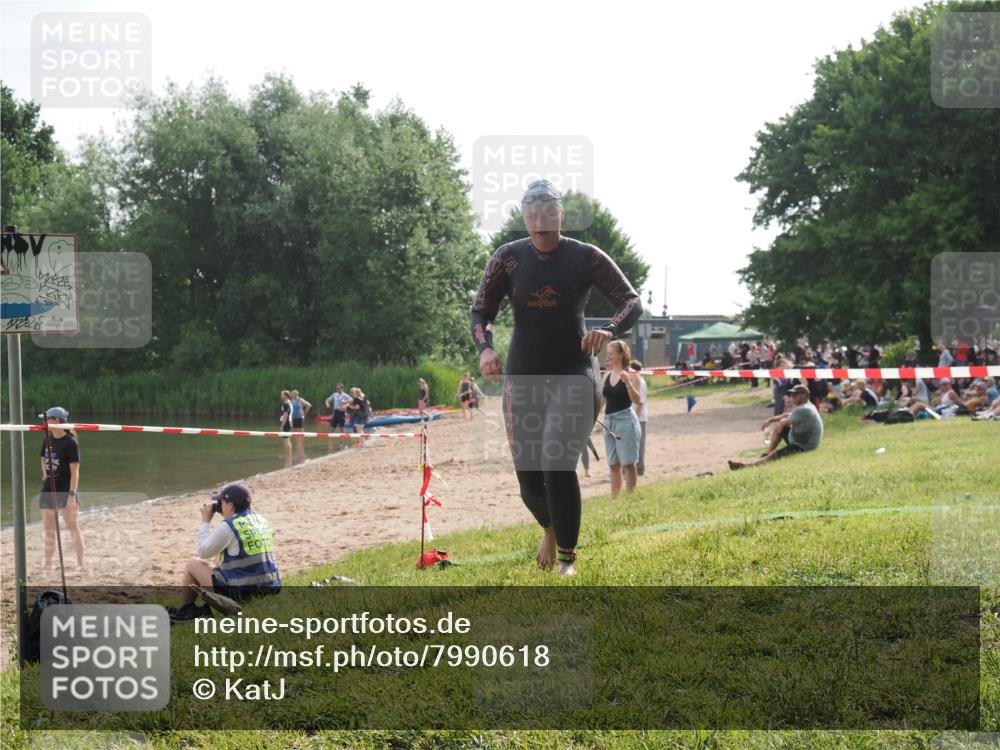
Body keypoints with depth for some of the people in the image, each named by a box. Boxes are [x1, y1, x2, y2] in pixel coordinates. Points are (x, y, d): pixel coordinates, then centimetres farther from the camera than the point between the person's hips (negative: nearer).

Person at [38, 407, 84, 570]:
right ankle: (48, 565, 20)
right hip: (49, 488, 7)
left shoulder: (70, 443, -14)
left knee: (73, 526, -4)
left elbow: (75, 472, -16)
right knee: (49, 529, 12)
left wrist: (72, 495, -21)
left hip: (66, 489, -7)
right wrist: (45, 472, 3)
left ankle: (81, 565, 0)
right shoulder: (47, 440, 7)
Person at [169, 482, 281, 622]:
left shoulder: (228, 526, -13)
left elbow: (203, 552, -1)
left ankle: (184, 612, 24)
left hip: (241, 591, -7)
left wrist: (205, 522, 9)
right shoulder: (262, 521, 9)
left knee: (192, 565, 12)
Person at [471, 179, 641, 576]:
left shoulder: (585, 257, -7)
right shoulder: (509, 257, -2)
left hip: (574, 373, -2)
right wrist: (485, 348, -17)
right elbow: (480, 312, 3)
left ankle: (567, 558, -2)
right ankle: (550, 529, 39)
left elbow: (632, 301, -6)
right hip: (522, 377, 3)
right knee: (529, 477, 4)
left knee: (557, 464, -21)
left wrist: (608, 331, -26)